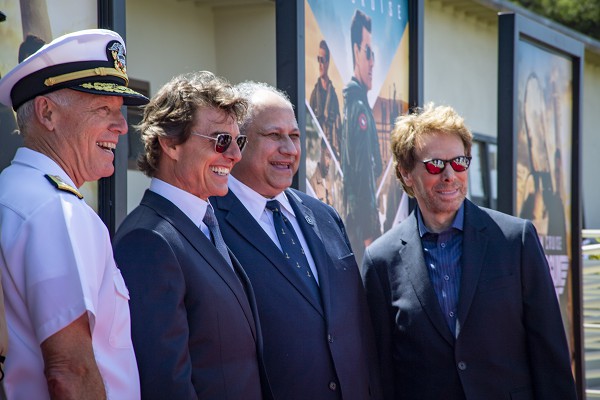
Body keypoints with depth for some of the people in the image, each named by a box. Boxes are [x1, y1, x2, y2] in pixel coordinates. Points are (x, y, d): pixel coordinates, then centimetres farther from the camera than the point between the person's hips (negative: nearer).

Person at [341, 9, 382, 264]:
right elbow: (359, 173, -20)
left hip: (365, 219, 10)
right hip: (362, 222, -10)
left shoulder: (361, 105, 17)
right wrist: (368, 231, -22)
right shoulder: (357, 107, -13)